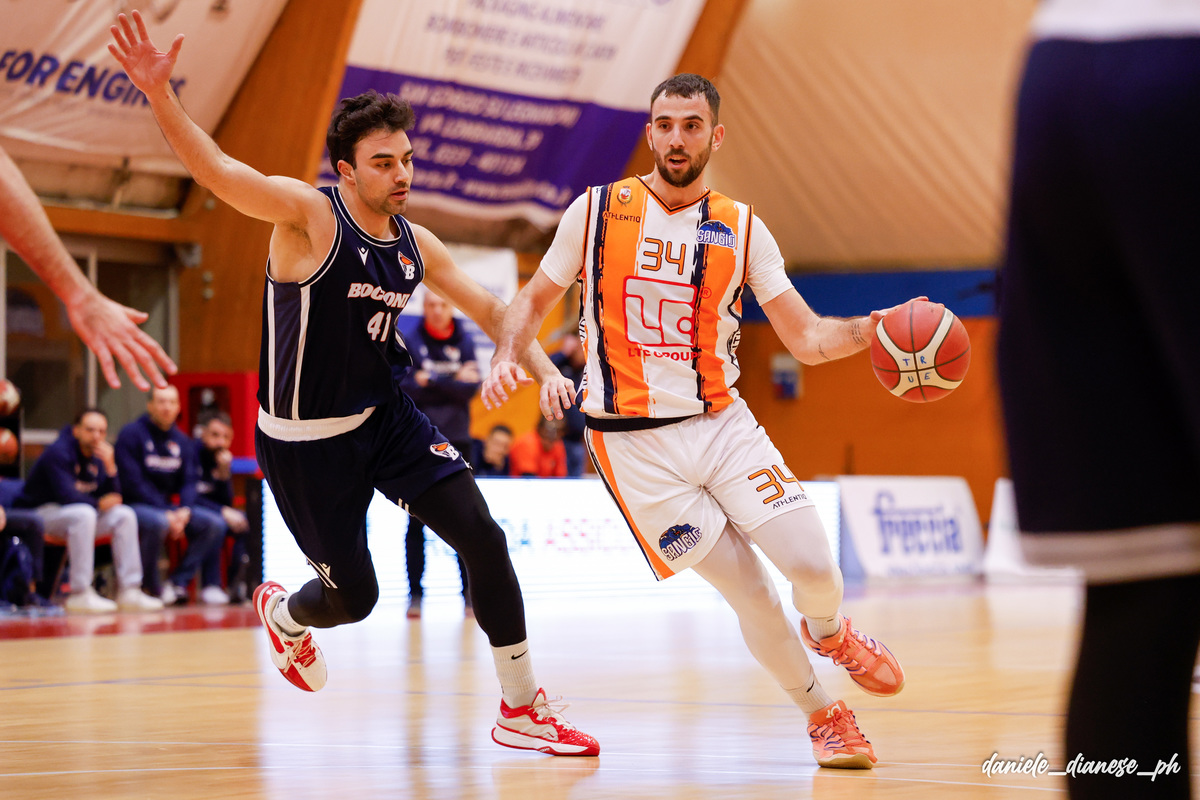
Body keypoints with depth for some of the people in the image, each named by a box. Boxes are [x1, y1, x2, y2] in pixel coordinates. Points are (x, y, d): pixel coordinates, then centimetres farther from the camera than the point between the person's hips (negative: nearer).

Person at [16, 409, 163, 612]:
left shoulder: (97, 457, 6)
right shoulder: (58, 453, -18)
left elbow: (113, 497, 1)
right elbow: (67, 495, -27)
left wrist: (110, 467, -14)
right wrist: (98, 504, -13)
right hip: (40, 512, -8)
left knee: (124, 515, -8)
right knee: (83, 514, -36)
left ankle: (129, 591, -11)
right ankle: (80, 594, -37)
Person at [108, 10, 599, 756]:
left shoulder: (416, 245, 2)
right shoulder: (310, 213, -19)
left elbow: (489, 308, 13)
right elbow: (220, 171, -34)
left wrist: (545, 369, -2)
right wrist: (160, 94, -49)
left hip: (386, 415, 6)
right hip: (306, 441, -6)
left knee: (483, 536, -8)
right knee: (354, 596, 3)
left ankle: (522, 709, 2)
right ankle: (282, 613, 43)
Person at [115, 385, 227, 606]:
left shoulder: (181, 440, 12)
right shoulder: (131, 434, -8)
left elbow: (188, 481, 10)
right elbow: (132, 482, -15)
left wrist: (184, 511, -13)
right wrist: (166, 513, -20)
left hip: (169, 506, 7)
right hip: (136, 505, -7)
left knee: (215, 524, -11)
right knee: (158, 523, -39)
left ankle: (178, 581, -15)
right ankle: (152, 587, -21)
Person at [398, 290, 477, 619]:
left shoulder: (464, 342, 4)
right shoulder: (408, 342, -1)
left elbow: (471, 388, -7)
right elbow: (403, 389, -10)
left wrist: (430, 381, -15)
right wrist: (451, 383, -14)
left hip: (456, 441, 1)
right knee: (416, 523, 2)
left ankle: (469, 593, 7)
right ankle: (415, 593, 7)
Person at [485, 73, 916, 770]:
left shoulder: (741, 229, 3)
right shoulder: (597, 210, -1)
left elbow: (808, 338, 1)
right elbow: (535, 300, 10)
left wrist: (872, 328, -19)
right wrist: (506, 359, -10)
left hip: (721, 423, 2)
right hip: (633, 444, -2)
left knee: (814, 565, -12)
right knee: (752, 596, -7)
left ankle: (828, 632, 26)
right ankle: (823, 714, 18)